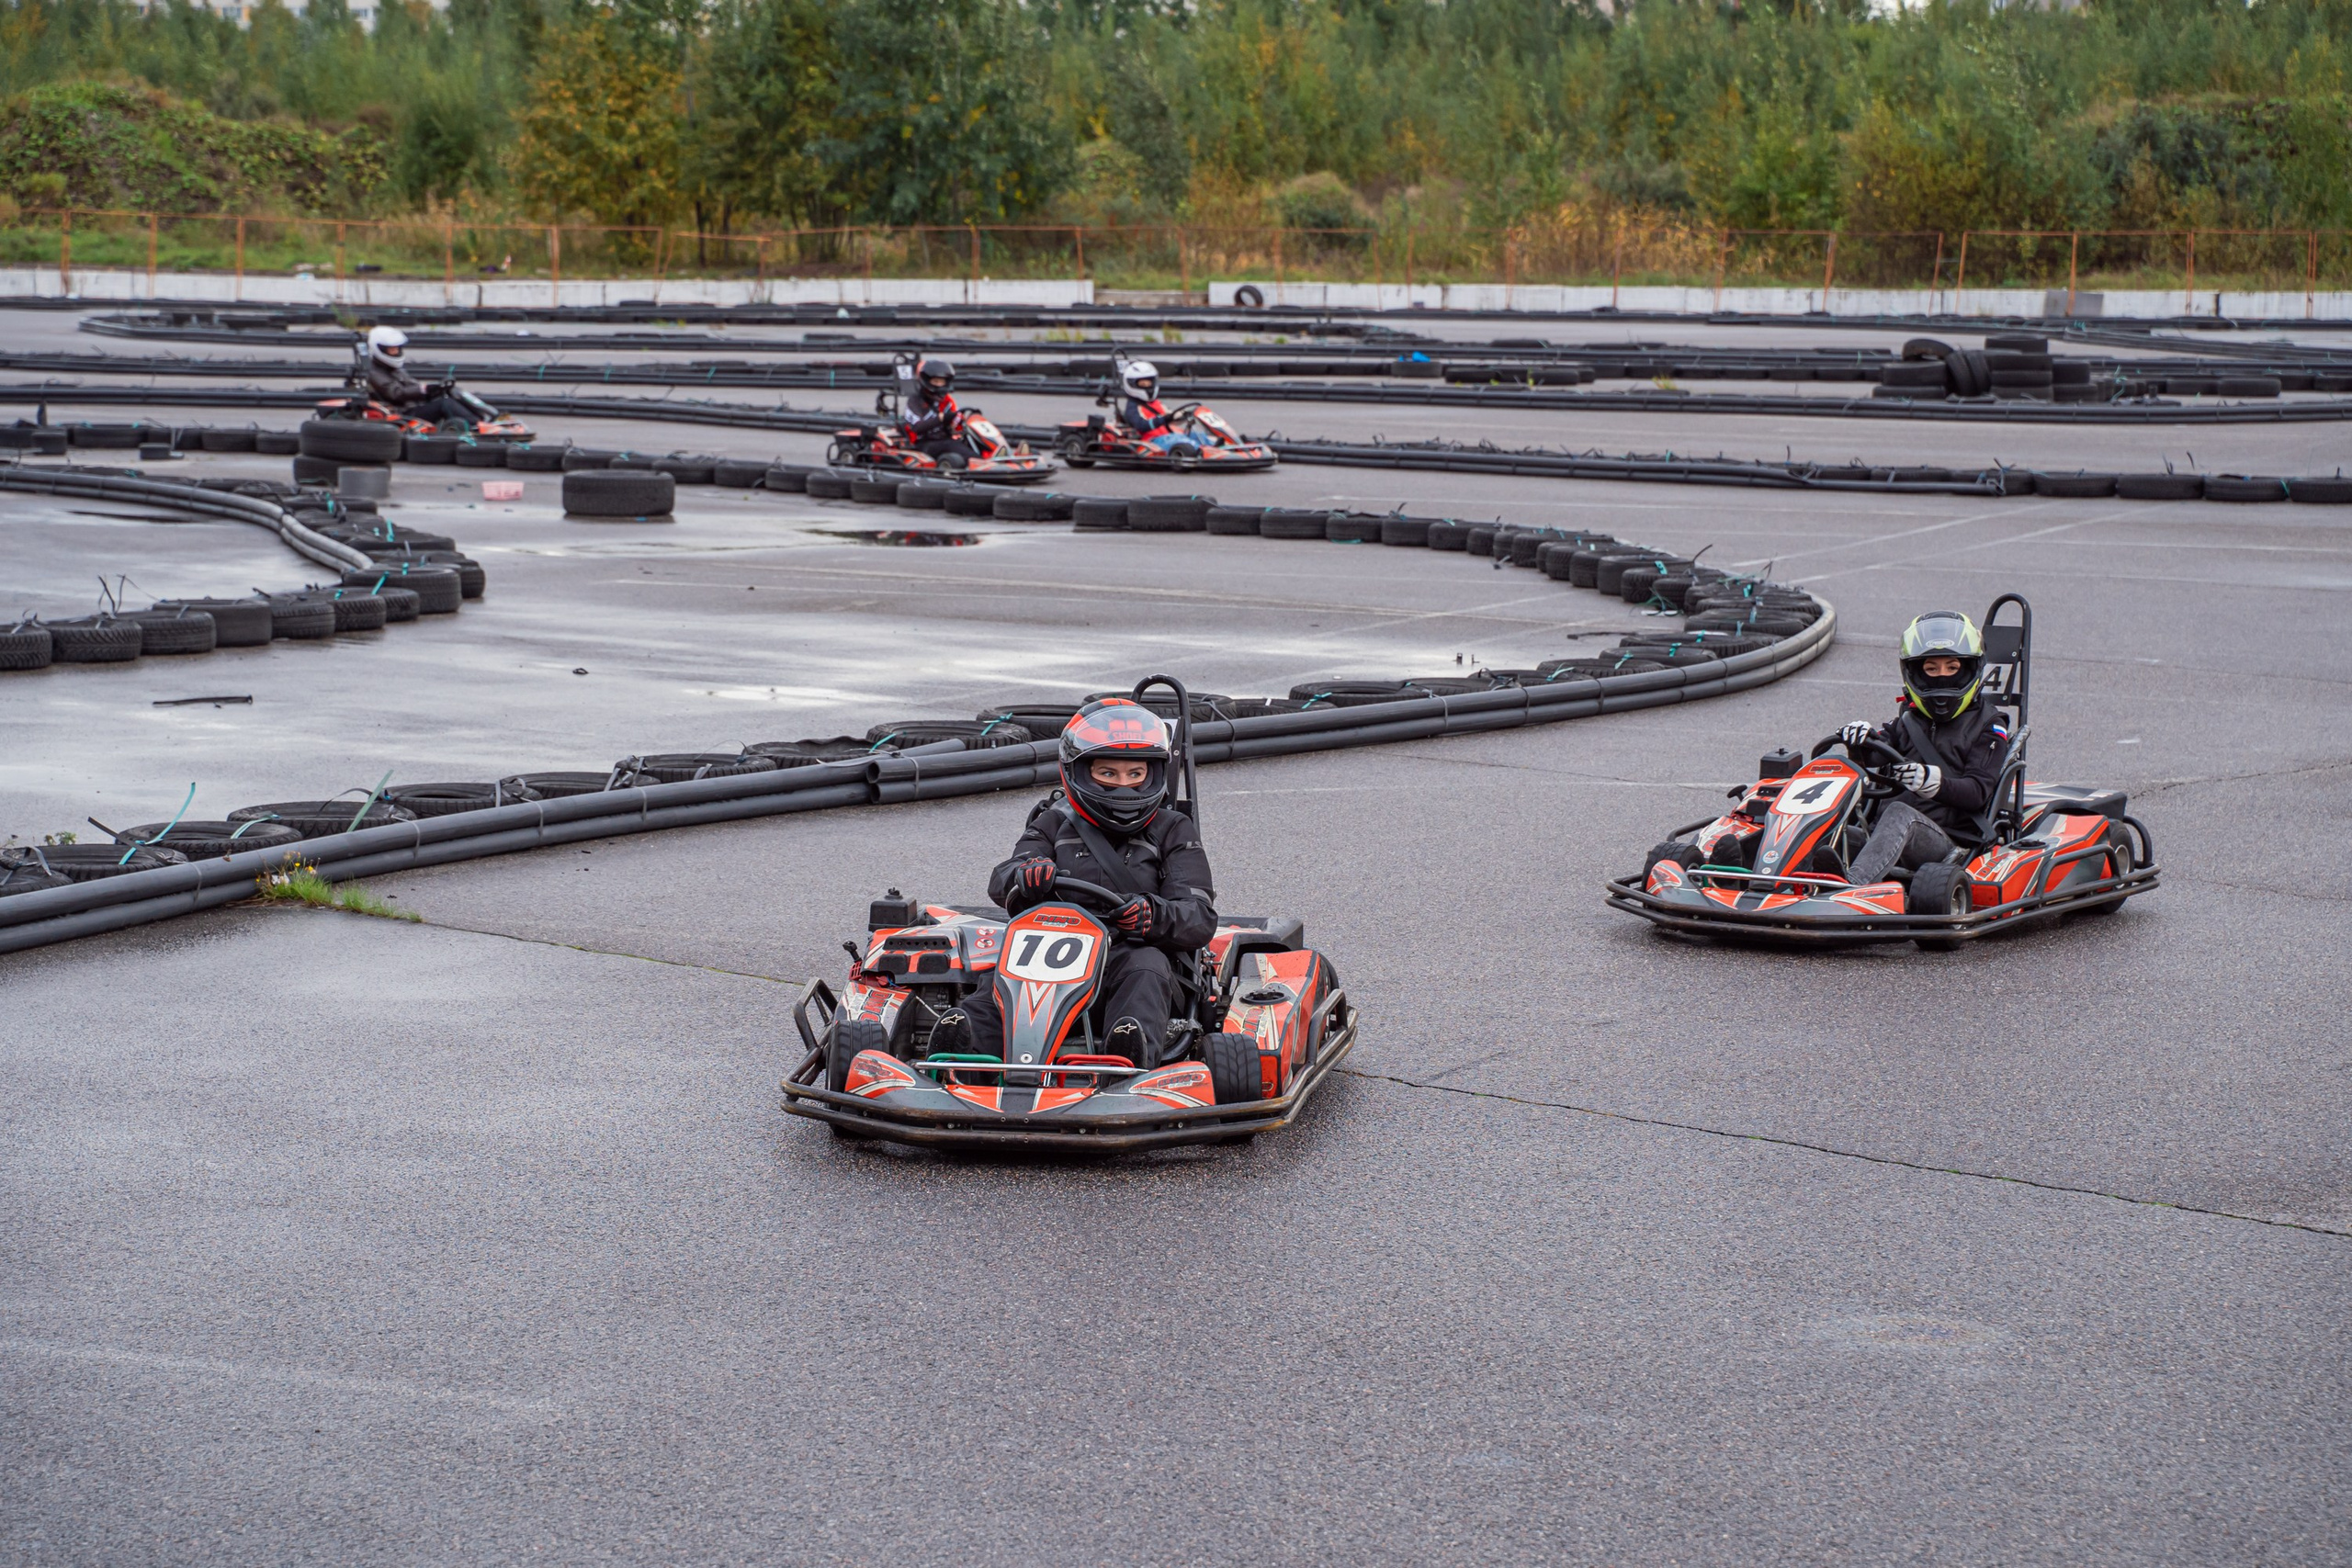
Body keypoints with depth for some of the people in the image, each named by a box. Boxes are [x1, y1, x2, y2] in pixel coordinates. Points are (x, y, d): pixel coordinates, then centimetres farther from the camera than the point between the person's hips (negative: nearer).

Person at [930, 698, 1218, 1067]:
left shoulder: (1173, 831, 15)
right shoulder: (1056, 823, 18)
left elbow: (1200, 918, 3)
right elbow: (1001, 882, 3)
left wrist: (1153, 915, -22)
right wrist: (1026, 875, -25)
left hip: (1128, 957, 0)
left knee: (1147, 965, -36)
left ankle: (1131, 1055, -63)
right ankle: (965, 1042, -61)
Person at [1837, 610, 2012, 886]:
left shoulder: (1986, 726, 11)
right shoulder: (1909, 720, 25)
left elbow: (1977, 792, -3)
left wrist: (1933, 781, -23)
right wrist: (1864, 734, -16)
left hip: (1951, 843, -4)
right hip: (1889, 833, 4)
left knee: (1900, 814, -37)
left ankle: (1852, 889, -60)